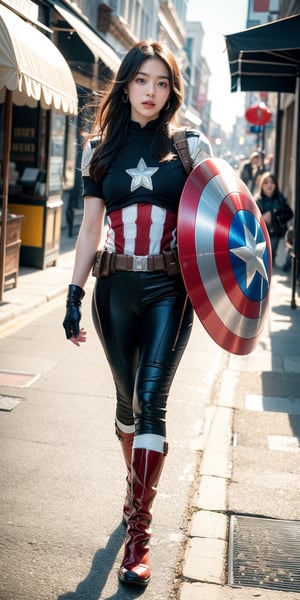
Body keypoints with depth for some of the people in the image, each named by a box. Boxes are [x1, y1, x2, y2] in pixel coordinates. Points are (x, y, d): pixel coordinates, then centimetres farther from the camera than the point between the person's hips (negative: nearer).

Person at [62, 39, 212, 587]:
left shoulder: (191, 146, 2)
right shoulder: (101, 149, 7)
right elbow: (90, 227, 7)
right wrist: (75, 293, 0)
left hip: (169, 290, -2)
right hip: (115, 287, 3)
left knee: (151, 400, -12)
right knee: (127, 399, 12)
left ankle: (138, 532, -8)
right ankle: (138, 487, 36)